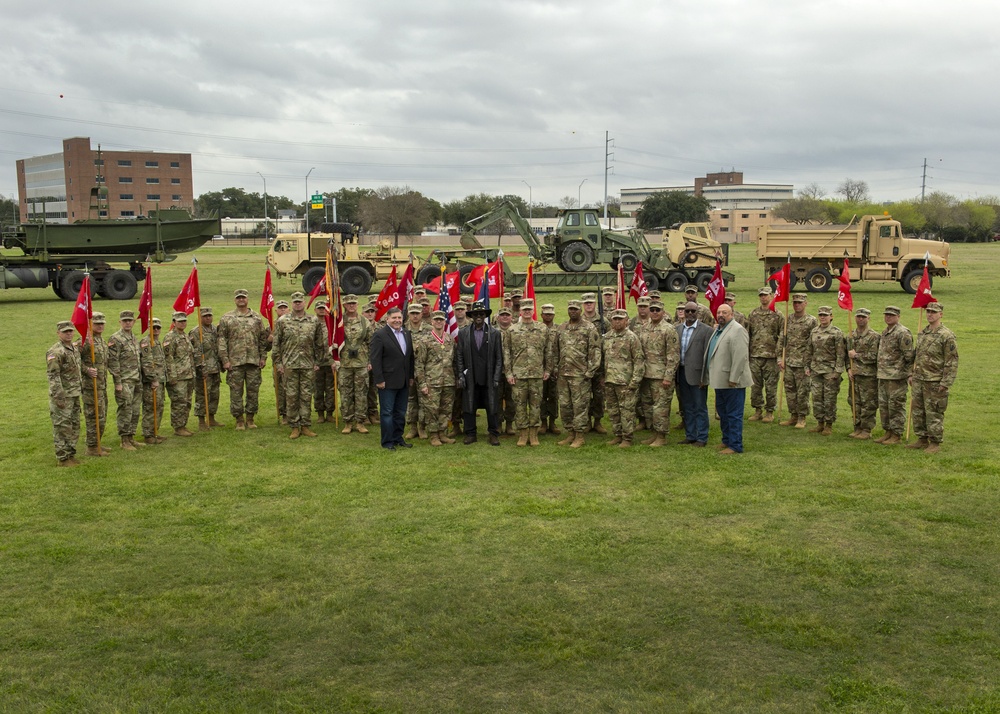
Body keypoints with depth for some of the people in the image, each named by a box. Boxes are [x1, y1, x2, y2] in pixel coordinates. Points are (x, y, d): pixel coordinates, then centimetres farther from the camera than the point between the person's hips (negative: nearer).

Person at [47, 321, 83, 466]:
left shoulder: (75, 349, 12)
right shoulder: (55, 352, -15)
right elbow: (53, 376, -19)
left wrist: (81, 388, 20)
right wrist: (59, 397, -22)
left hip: (75, 395, 9)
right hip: (62, 395, -9)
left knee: (74, 427, 14)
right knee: (62, 427, -3)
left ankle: (70, 454, 24)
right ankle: (62, 458, 4)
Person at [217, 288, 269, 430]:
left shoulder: (257, 318, 10)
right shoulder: (227, 318, 3)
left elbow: (263, 338, 12)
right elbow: (222, 340, 0)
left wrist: (263, 357, 4)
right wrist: (225, 360, -6)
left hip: (254, 361, 2)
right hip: (235, 361, -2)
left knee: (253, 390, 5)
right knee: (236, 391, 1)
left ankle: (250, 419, 16)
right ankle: (239, 420, 9)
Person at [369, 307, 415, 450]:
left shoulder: (407, 334, 10)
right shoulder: (380, 334, -10)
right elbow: (374, 359, -13)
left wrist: (411, 376, 11)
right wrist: (379, 380, -16)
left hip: (404, 382, 6)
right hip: (388, 382, -6)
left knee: (400, 412, 13)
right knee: (387, 412, 1)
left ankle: (398, 438, 23)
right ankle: (387, 442, 9)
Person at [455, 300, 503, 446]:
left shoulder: (495, 334, 3)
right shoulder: (463, 333, 6)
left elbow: (499, 358, 3)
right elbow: (459, 356, 6)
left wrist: (497, 378, -4)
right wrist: (461, 375, -1)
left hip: (489, 378, -1)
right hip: (470, 379, 1)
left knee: (492, 407, 3)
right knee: (469, 407, 4)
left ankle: (494, 434, 13)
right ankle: (470, 434, 15)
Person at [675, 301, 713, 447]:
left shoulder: (706, 330, -6)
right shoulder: (677, 329, 10)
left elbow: (707, 355, -9)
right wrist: (675, 373, 6)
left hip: (696, 374, -5)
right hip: (682, 373, 5)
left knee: (700, 408, 2)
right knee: (687, 407, 13)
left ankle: (701, 438, 9)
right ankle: (690, 435, 22)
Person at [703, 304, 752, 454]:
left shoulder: (737, 330, -15)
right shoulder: (718, 330, 15)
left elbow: (740, 356, -21)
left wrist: (733, 378, -23)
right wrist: (707, 377, 18)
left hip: (732, 381, -10)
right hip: (720, 380, 10)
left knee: (734, 414, -3)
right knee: (722, 412, 19)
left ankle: (735, 446, 3)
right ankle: (727, 440, 31)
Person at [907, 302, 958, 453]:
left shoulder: (947, 336, -11)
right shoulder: (922, 334, 13)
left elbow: (952, 361, -12)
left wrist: (946, 383, -16)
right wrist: (912, 374, 17)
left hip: (935, 383, -8)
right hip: (919, 381, 8)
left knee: (934, 413, -2)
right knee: (918, 411, 12)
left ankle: (935, 442, 8)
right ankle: (922, 439, 23)